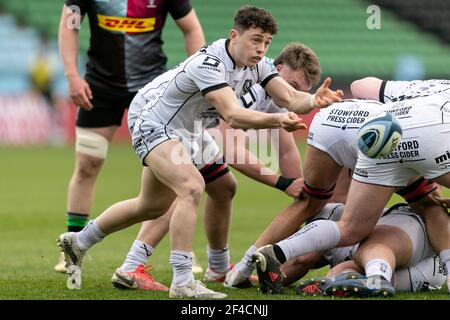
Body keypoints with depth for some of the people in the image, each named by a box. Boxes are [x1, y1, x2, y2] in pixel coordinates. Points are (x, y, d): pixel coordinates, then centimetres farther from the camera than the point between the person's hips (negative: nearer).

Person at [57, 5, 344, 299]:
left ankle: (78, 242, 40)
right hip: (152, 120, -10)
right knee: (192, 187, -30)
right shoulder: (209, 63, -34)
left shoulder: (257, 64, -10)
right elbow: (232, 115, -44)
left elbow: (290, 98, -16)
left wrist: (315, 100, -38)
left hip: (184, 131, 10)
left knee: (152, 206, 22)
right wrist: (277, 120, -57)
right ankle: (182, 282, -28)